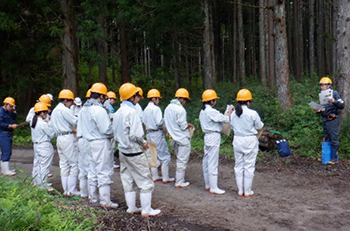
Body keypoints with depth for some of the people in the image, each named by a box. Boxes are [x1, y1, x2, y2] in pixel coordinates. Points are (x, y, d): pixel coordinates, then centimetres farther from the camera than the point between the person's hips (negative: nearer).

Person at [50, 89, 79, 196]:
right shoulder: (64, 110, -12)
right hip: (68, 138, -10)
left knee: (64, 165, 11)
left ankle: (66, 190, 15)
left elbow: (55, 127, 18)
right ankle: (71, 190, -3)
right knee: (74, 164, -4)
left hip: (59, 138, 10)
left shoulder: (54, 111, 18)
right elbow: (76, 122, -16)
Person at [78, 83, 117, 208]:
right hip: (101, 143, -9)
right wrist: (112, 133, -1)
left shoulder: (83, 109, 9)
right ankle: (105, 201, 2)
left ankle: (93, 197, 27)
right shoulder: (99, 110, -19)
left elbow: (80, 128, 14)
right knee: (104, 172, -3)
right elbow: (107, 129, -19)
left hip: (89, 143, 9)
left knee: (92, 170, 17)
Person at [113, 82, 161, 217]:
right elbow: (135, 134, -25)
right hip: (134, 152, -9)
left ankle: (131, 208, 25)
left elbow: (115, 134, 14)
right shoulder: (131, 111, -18)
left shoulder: (117, 112, 9)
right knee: (145, 181, 2)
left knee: (128, 181, 16)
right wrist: (144, 143, -8)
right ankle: (146, 210, 7)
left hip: (122, 151, 9)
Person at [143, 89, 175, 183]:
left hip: (149, 134, 8)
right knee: (165, 155, 0)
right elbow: (159, 122, -20)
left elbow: (145, 122, 11)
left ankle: (155, 176, 20)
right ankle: (165, 178, 2)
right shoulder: (156, 109, -15)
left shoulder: (146, 110, 10)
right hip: (157, 133, -8)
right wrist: (164, 120, -1)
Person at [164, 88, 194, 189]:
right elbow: (183, 126, -20)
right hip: (183, 138, -8)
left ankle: (179, 179, 27)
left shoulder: (168, 108, 5)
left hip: (174, 138, 8)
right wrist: (189, 125, 2)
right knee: (182, 161, 2)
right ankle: (179, 183, 8)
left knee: (179, 159, 20)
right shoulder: (180, 109, -20)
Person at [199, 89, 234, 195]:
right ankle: (213, 188, 1)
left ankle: (208, 185, 25)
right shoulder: (211, 111, -18)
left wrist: (227, 113, 13)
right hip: (214, 137, -10)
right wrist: (230, 110, 1)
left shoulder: (202, 111, 11)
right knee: (213, 163, -5)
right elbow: (226, 119, -15)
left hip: (207, 136, 10)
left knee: (207, 161, 14)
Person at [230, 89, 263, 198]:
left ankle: (240, 191, 20)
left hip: (237, 140, 4)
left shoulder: (233, 114, -1)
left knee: (238, 166, 13)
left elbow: (233, 127, 7)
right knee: (249, 166, 6)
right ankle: (247, 191, 13)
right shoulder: (252, 113, -14)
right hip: (250, 141, -4)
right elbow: (260, 128, -4)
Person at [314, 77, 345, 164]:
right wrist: (318, 111, 7)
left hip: (332, 120, -8)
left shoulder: (334, 93, -6)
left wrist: (334, 101, -25)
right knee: (326, 139, 14)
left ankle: (335, 158, -1)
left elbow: (342, 105, -11)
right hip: (325, 120, 8)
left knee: (334, 139, -5)